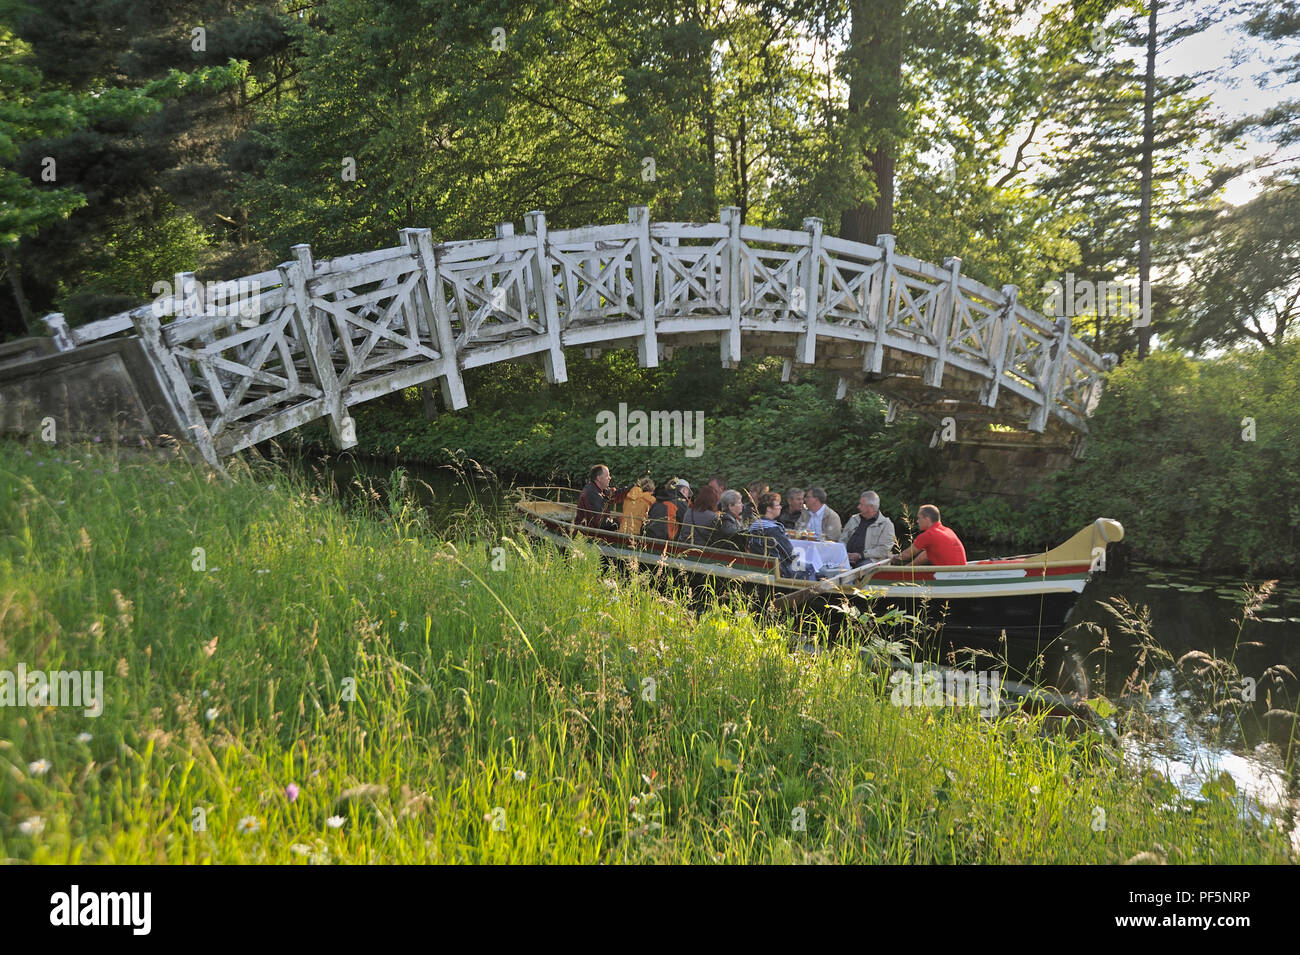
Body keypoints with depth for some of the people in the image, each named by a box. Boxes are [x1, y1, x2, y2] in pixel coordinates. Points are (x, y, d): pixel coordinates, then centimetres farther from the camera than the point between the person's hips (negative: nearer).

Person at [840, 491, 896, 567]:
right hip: (848, 559, 3)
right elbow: (843, 540, 21)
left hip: (869, 560, -3)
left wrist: (860, 555, -13)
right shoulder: (854, 519, 24)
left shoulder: (886, 524, 5)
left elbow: (883, 550, -6)